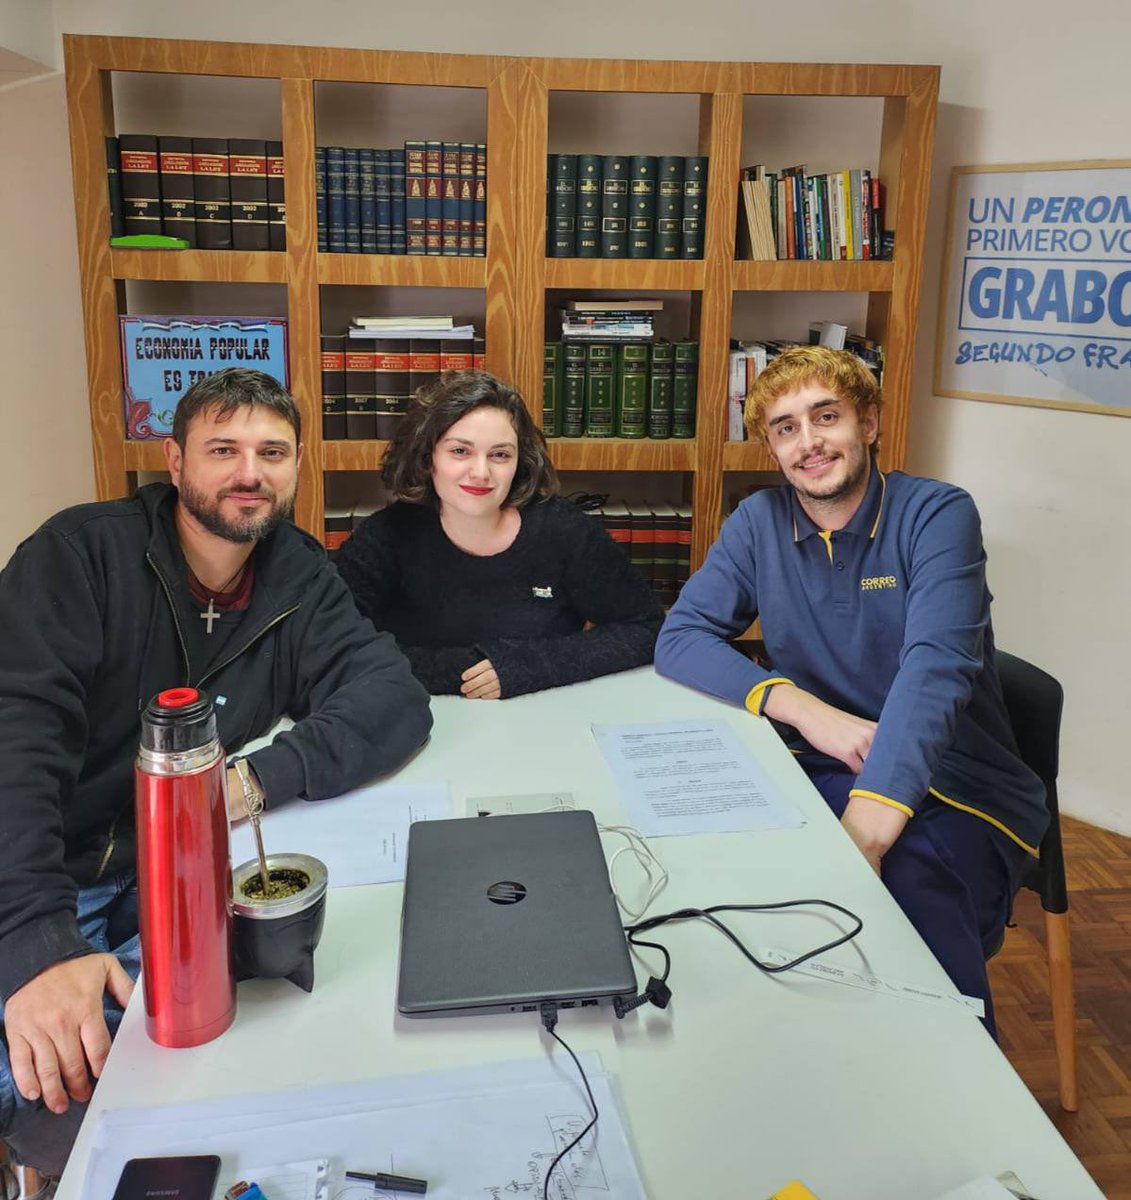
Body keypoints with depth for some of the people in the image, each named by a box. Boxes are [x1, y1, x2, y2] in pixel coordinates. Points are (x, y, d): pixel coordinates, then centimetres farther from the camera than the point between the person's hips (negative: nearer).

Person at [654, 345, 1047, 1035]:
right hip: (824, 773, 3)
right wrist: (800, 706, -20)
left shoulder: (937, 514, -8)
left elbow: (935, 667, -22)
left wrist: (865, 830, -37)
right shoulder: (760, 522, 4)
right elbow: (681, 638, -3)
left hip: (957, 785, -3)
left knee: (912, 883, -34)